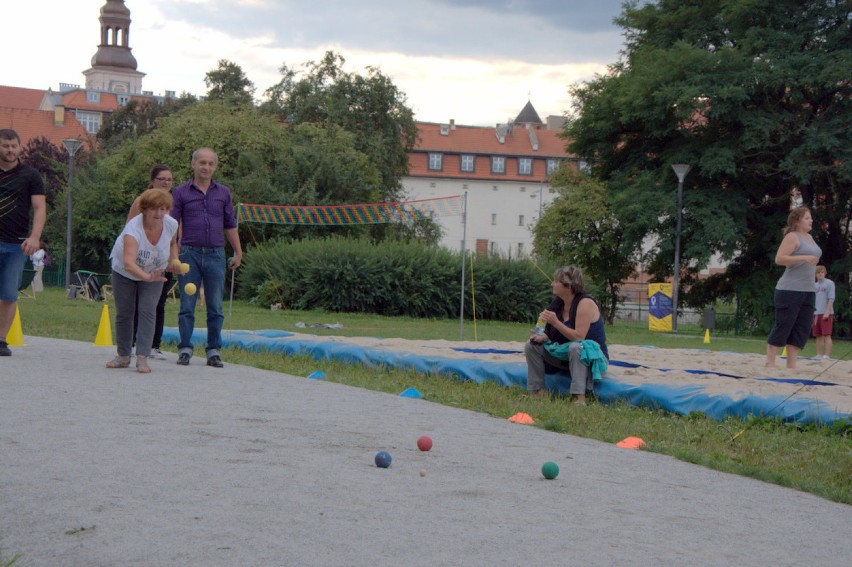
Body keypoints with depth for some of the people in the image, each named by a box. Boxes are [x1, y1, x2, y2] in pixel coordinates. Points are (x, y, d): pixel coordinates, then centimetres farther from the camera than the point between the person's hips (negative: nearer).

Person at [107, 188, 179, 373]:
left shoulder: (171, 224, -22)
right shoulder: (133, 228, -39)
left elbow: (173, 243, 5)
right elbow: (128, 262, -53)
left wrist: (173, 261, -14)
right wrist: (147, 277, -70)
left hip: (155, 273, 2)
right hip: (124, 272, -2)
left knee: (147, 311, -13)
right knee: (124, 313, 3)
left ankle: (142, 358, -15)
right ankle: (123, 356, 19)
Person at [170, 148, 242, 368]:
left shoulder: (223, 193, 12)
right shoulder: (181, 192, 5)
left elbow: (230, 225, 16)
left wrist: (238, 253, 14)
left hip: (216, 254, 2)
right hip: (190, 253, -2)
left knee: (215, 307, 3)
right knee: (187, 304, 0)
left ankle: (214, 351, 9)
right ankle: (185, 349, 8)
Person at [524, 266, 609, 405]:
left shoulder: (585, 303, -19)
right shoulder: (558, 304, 2)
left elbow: (579, 337, -26)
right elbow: (552, 335, 8)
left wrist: (555, 322, -30)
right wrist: (541, 337, -14)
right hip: (565, 355, 8)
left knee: (575, 347, -40)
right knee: (532, 346, -2)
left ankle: (580, 397, -43)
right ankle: (538, 391, -6)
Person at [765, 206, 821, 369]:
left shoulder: (809, 238, 18)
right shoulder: (792, 237, -9)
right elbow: (779, 259, -19)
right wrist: (804, 258, -24)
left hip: (808, 291, 8)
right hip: (790, 291, -8)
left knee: (802, 330, 4)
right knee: (783, 327, -7)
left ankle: (791, 365, 7)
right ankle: (770, 363, -2)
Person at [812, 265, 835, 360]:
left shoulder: (829, 283, -1)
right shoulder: (814, 286, 18)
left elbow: (831, 299, -8)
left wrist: (827, 312, -16)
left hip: (826, 314, -6)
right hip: (816, 313, 6)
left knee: (826, 335, -10)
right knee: (818, 336, 6)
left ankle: (827, 356, -13)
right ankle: (819, 355, 9)